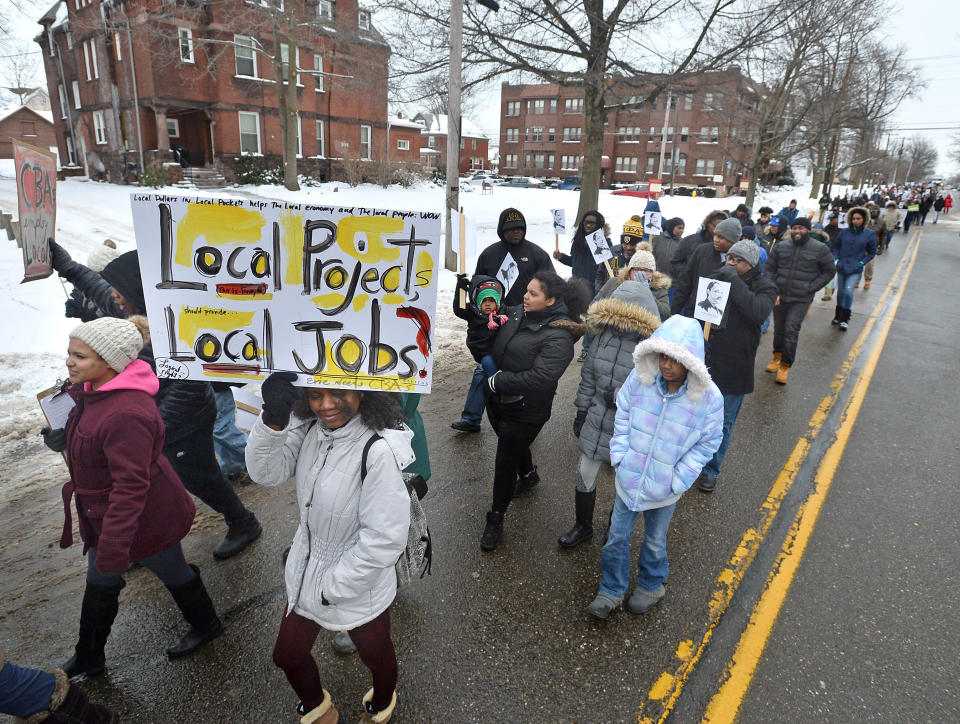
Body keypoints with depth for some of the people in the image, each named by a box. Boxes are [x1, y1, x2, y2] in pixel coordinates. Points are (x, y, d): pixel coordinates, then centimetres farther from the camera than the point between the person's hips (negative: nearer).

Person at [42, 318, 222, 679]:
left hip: (146, 519, -9)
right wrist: (62, 438, -2)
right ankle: (87, 659, 47)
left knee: (172, 574, 16)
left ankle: (206, 626, 43)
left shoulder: (126, 414, -36)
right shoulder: (90, 390, -4)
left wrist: (112, 549, -30)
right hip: (102, 512, 9)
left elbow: (130, 486, -34)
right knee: (99, 584, 25)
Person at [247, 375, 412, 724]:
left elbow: (384, 540, -30)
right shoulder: (310, 427, -12)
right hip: (305, 574, 6)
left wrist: (332, 586, -19)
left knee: (375, 655, 24)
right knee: (287, 656, 26)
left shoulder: (378, 451, -34)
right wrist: (273, 420, -33)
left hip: (358, 586, -6)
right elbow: (266, 471, -16)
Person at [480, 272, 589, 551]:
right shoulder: (518, 314, -3)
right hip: (498, 402, 8)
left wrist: (497, 381, -25)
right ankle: (529, 476, 62)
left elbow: (539, 379, -34)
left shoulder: (558, 337, -25)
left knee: (505, 463, 4)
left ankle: (496, 520, 25)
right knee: (513, 445, 30)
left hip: (525, 412, -7)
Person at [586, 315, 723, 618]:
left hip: (664, 490, -1)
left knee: (654, 543, 22)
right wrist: (619, 456, -6)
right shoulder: (639, 379, -15)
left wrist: (678, 480, -12)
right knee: (616, 538, 15)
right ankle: (611, 591, 37)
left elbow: (708, 442, -8)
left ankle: (651, 586, 50)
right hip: (629, 479, 2)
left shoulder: (709, 398, -20)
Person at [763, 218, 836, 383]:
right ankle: (777, 357, 33)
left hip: (801, 300, -2)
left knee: (791, 329, -10)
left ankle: (785, 366, 0)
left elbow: (830, 271, 5)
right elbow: (769, 269, 5)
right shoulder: (781, 246, 1)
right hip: (779, 296, 3)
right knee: (779, 329, 12)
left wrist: (811, 288, -5)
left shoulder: (820, 249, -4)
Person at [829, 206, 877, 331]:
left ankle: (845, 319, -6)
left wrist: (862, 262, -6)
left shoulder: (870, 234, -1)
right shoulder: (845, 232, 2)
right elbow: (835, 246, 15)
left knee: (848, 290, -18)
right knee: (840, 292, 12)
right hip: (842, 267, 3)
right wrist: (836, 259, 2)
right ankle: (838, 316, 30)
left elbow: (872, 252, 6)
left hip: (855, 269, -3)